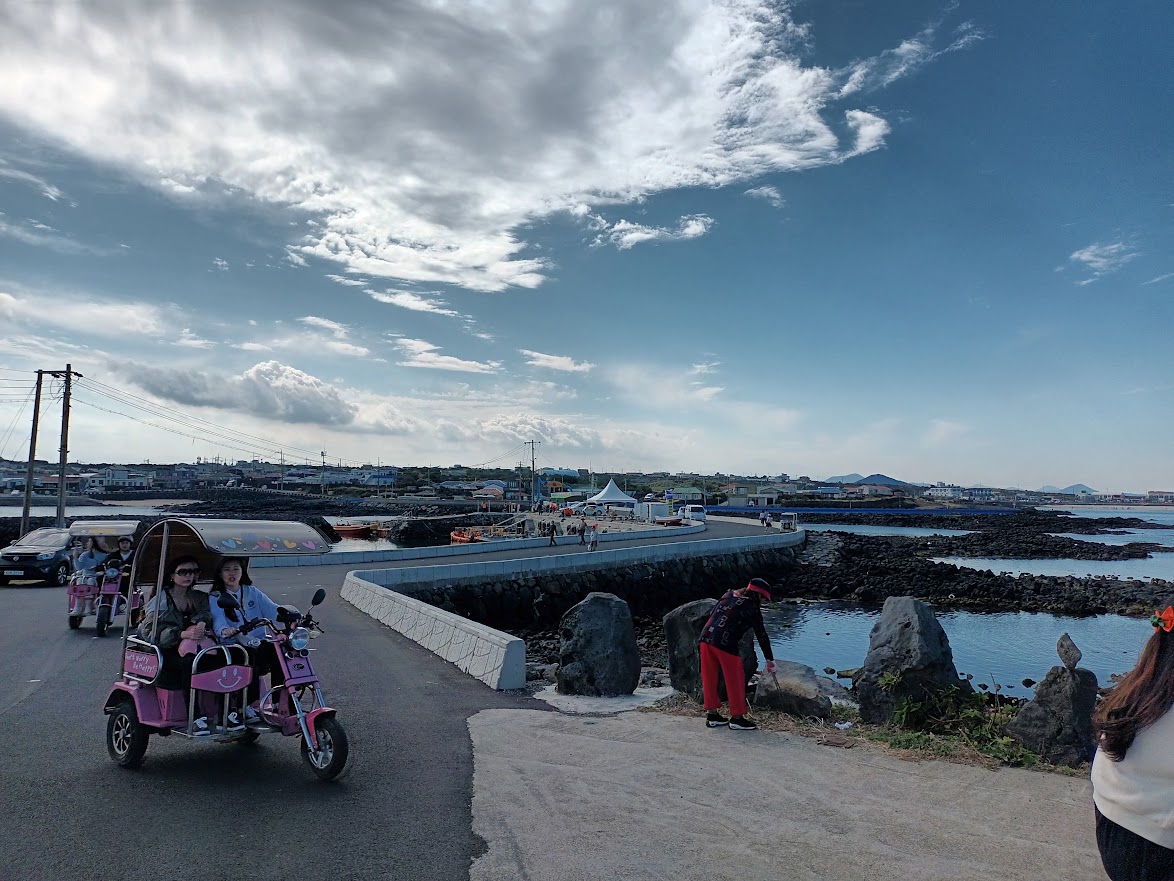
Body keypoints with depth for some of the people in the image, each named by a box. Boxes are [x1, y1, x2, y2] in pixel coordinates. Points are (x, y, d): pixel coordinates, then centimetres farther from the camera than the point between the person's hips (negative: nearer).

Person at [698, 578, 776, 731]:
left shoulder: (729, 595, 17)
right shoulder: (753, 608, 1)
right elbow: (761, 635, 4)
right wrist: (769, 659, 10)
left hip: (706, 637, 7)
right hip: (725, 644, -7)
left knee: (709, 678, 14)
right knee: (735, 680, 8)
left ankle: (712, 715, 25)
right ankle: (737, 718, 16)